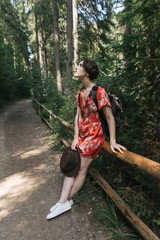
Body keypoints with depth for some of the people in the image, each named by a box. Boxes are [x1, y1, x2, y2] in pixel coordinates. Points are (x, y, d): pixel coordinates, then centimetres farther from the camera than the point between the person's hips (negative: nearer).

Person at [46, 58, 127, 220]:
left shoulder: (99, 91, -19)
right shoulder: (81, 92, 5)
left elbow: (110, 117, -16)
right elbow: (78, 115, 4)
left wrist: (112, 141, -16)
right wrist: (76, 138, -1)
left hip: (93, 135, -7)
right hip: (81, 133, 7)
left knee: (81, 170, 8)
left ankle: (65, 201, 26)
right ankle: (63, 202, 21)